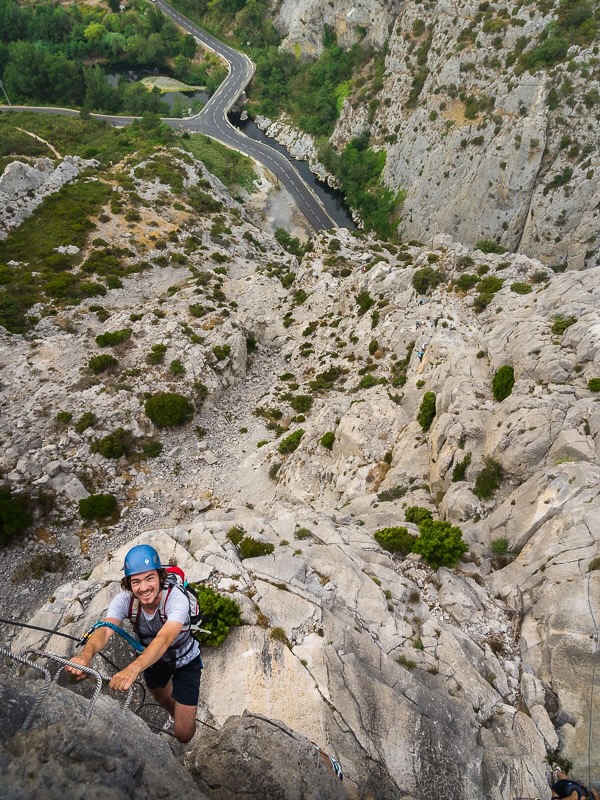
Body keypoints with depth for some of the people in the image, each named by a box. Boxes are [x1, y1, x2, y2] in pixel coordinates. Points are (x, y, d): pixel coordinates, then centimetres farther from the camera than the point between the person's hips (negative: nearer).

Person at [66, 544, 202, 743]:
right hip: (153, 657, 4)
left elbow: (164, 638, -54)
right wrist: (86, 654, -65)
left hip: (185, 661, -4)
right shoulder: (124, 600, -27)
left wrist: (133, 668, -71)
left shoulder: (176, 599, -40)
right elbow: (105, 629, -43)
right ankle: (176, 716, 66)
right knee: (161, 698, 31)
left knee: (183, 734, -5)